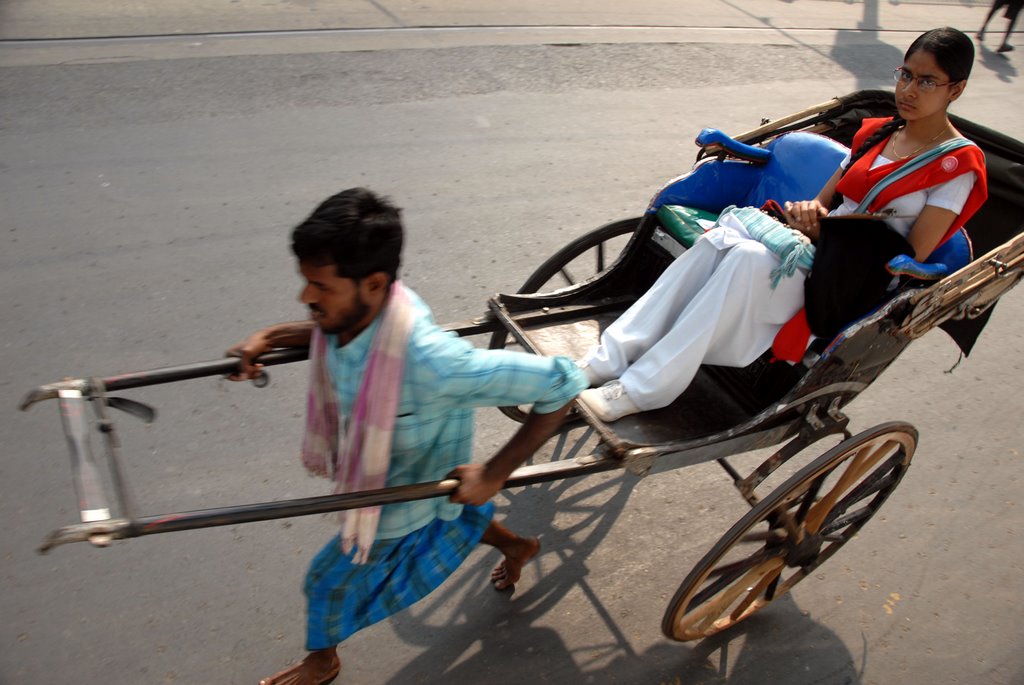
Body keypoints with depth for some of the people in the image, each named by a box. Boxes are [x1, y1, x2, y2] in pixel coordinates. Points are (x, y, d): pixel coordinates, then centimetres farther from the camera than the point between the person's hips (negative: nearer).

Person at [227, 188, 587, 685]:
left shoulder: (429, 360, -46)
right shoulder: (356, 307, -24)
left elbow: (561, 384, -40)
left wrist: (494, 474, -35)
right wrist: (270, 337, -10)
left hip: (403, 495, -6)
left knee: (329, 581, 17)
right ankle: (518, 546, 65)